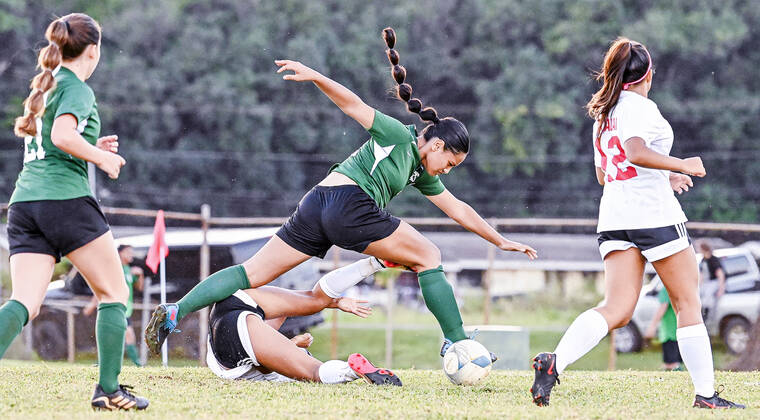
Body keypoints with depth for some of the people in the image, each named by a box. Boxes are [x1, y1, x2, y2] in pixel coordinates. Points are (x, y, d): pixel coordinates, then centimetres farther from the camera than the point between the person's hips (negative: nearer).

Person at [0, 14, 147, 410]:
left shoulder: (43, 87, 22)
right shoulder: (77, 89, -4)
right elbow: (63, 136, -21)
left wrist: (93, 149, 22)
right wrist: (102, 158, -8)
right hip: (66, 199, -7)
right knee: (114, 294, 7)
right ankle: (108, 390, 4)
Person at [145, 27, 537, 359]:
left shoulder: (421, 174, 27)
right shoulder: (398, 136, 3)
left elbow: (458, 209, 32)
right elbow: (355, 106, -5)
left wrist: (500, 241, 33)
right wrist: (315, 77, -19)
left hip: (315, 208, 9)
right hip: (349, 203, -9)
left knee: (254, 272, 2)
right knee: (428, 257, 1)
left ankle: (175, 311, -8)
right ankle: (456, 342, 1)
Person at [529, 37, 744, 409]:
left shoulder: (602, 115, 20)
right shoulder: (640, 107, -6)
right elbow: (635, 152, -25)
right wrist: (682, 166, -14)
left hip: (614, 216, 7)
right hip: (654, 213, -7)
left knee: (616, 309, -4)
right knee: (688, 303, 5)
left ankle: (554, 361, -26)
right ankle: (705, 393, 7)